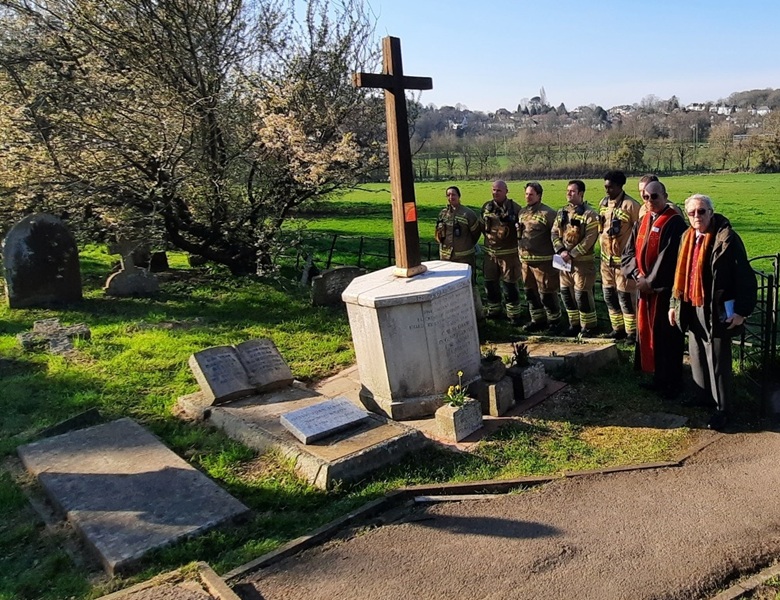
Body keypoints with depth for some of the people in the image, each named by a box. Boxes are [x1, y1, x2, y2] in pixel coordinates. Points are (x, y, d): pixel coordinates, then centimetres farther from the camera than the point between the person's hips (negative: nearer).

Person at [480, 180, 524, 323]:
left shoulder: (514, 208, -8)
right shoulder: (487, 207, 4)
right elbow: (481, 226, 16)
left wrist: (509, 220, -17)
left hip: (509, 252, -4)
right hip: (490, 252, 5)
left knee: (509, 284, 1)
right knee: (490, 282, 14)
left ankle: (513, 313, 13)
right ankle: (493, 309, 31)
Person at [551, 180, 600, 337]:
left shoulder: (589, 214, -11)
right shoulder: (562, 212, 10)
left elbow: (590, 239, -18)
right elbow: (554, 233, 7)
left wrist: (572, 254, -20)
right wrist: (561, 251, -9)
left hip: (583, 261, -7)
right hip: (564, 260, 7)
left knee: (582, 294, -4)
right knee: (566, 293, 12)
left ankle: (588, 326, 11)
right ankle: (574, 324, 27)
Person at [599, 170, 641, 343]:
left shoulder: (630, 205, -15)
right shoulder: (603, 203, 9)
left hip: (624, 258, -7)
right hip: (606, 258, 8)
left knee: (625, 296, -4)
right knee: (609, 296, 13)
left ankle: (632, 332, 7)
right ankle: (618, 328, 25)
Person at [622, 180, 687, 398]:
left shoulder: (674, 222, -12)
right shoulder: (642, 222, 11)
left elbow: (669, 257, -19)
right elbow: (630, 251, 7)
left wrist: (651, 281, -17)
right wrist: (637, 275, -9)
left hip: (666, 288, -7)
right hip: (644, 286, 7)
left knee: (667, 335, -1)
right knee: (648, 331, 13)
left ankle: (672, 382, 12)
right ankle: (658, 377, 26)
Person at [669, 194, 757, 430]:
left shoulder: (727, 238, -14)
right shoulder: (687, 238, 8)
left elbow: (744, 277, -15)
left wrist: (742, 310, -18)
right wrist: (675, 303, 14)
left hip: (716, 311, -7)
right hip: (692, 308, 7)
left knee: (717, 361, 1)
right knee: (697, 356, 17)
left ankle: (723, 408, 14)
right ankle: (702, 396, 34)